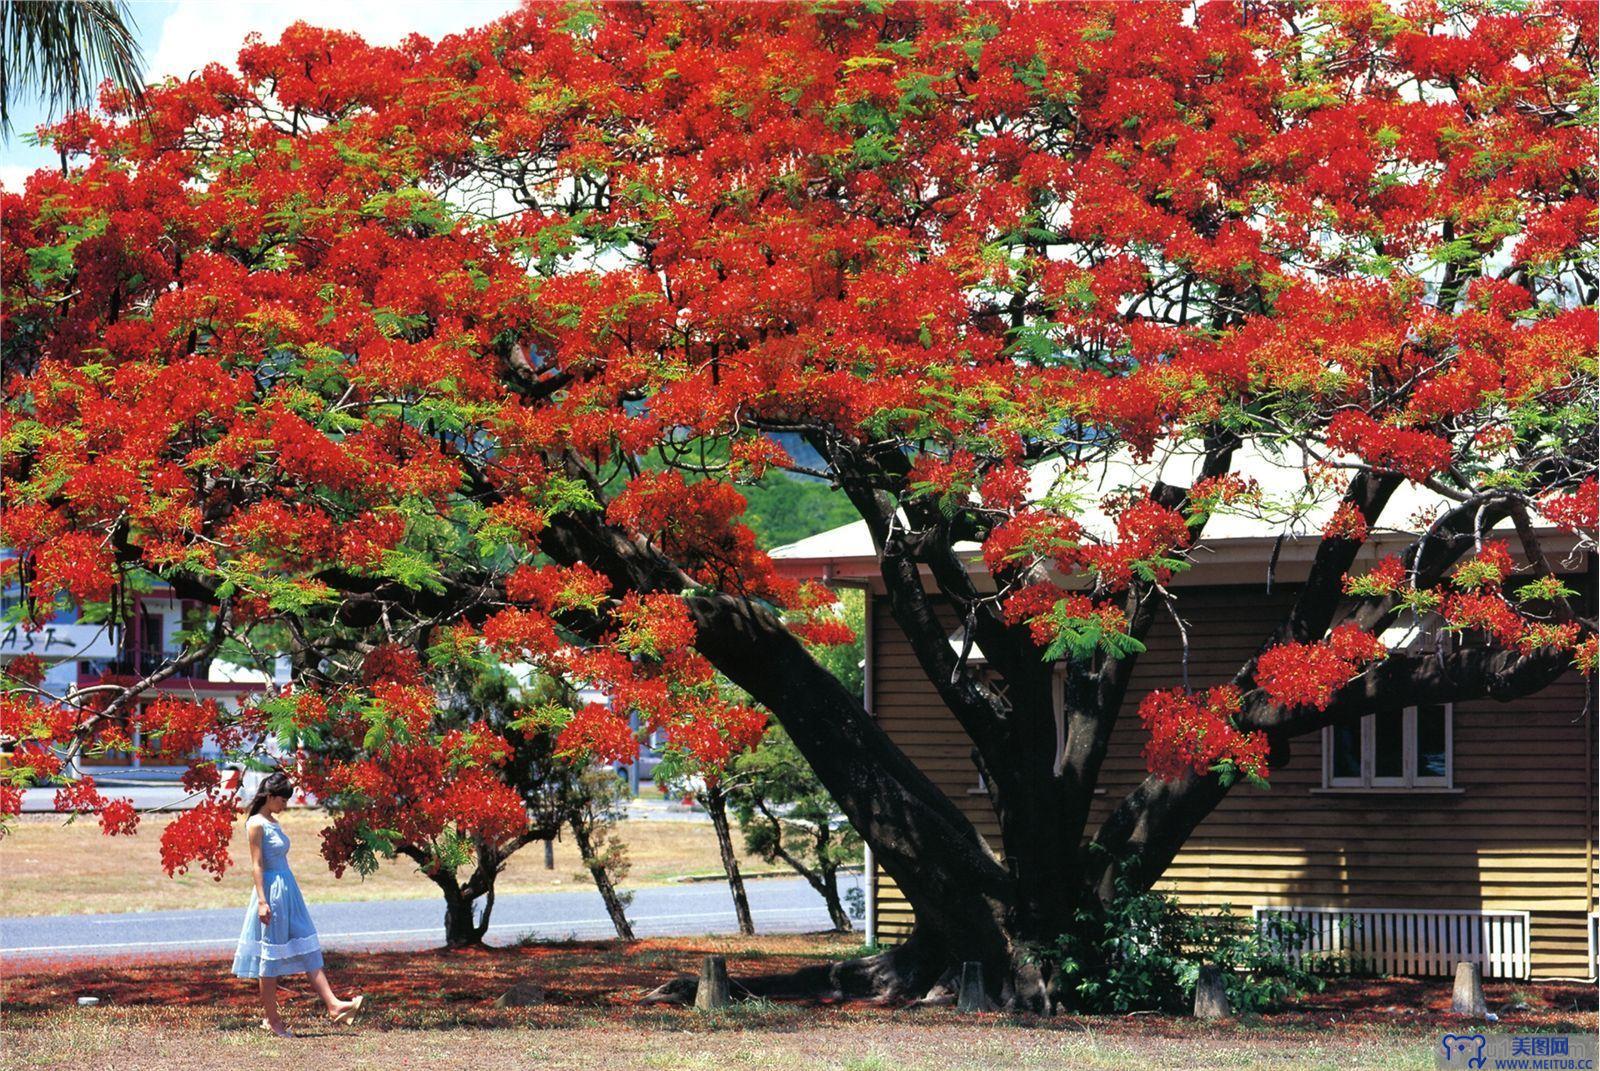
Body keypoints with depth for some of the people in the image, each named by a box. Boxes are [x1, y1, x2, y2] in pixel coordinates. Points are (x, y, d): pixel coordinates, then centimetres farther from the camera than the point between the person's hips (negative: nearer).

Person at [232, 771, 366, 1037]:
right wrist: (262, 901, -20)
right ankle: (272, 1020, 5)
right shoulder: (256, 824, -11)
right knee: (270, 955, -1)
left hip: (288, 890, 9)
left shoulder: (273, 822, 14)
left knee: (309, 950, 2)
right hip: (271, 892, -9)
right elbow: (257, 865, -15)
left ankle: (334, 1005, -3)